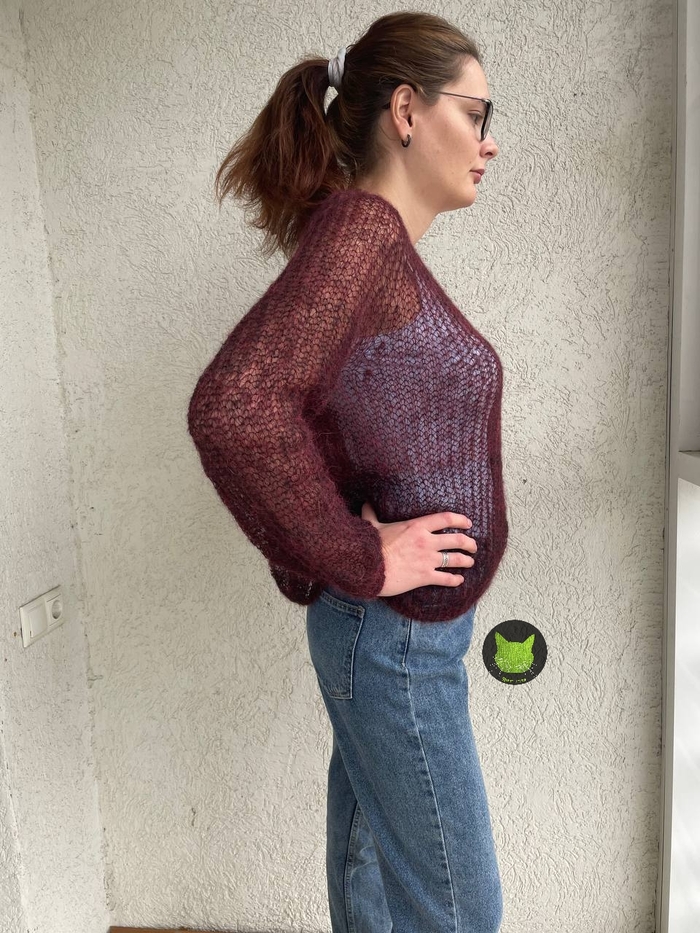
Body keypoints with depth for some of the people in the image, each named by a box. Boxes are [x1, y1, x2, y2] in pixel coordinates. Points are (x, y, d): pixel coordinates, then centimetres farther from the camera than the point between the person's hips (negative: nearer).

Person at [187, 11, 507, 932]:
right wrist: (360, 562, -22)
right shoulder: (361, 229, -19)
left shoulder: (381, 247, 10)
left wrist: (317, 567, 12)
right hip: (397, 640, -8)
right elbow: (231, 407, -34)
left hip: (398, 628, 8)